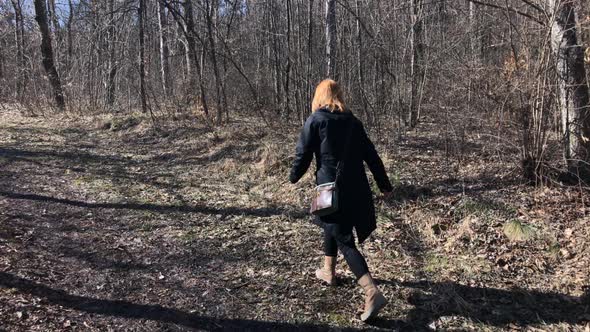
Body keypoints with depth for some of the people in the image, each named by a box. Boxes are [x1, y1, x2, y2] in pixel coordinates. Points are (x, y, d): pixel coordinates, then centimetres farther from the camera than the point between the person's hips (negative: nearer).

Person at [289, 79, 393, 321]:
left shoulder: (315, 121, -6)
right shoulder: (353, 122, 8)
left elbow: (303, 154, -4)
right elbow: (371, 156, 9)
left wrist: (294, 177, 15)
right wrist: (384, 185, 15)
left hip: (331, 189, -6)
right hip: (356, 190, 6)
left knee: (345, 241, -2)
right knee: (331, 227, 27)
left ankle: (372, 293, -13)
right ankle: (328, 272, 42)